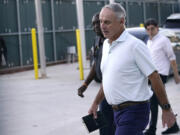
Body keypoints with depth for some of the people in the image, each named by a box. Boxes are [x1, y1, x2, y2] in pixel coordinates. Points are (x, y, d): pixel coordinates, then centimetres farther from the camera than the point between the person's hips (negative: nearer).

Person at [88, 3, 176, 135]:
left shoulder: (135, 45, -16)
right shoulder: (106, 44, 11)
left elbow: (155, 78, -14)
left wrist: (166, 109, -12)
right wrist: (96, 103, 23)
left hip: (134, 110, -8)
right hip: (118, 110, 9)